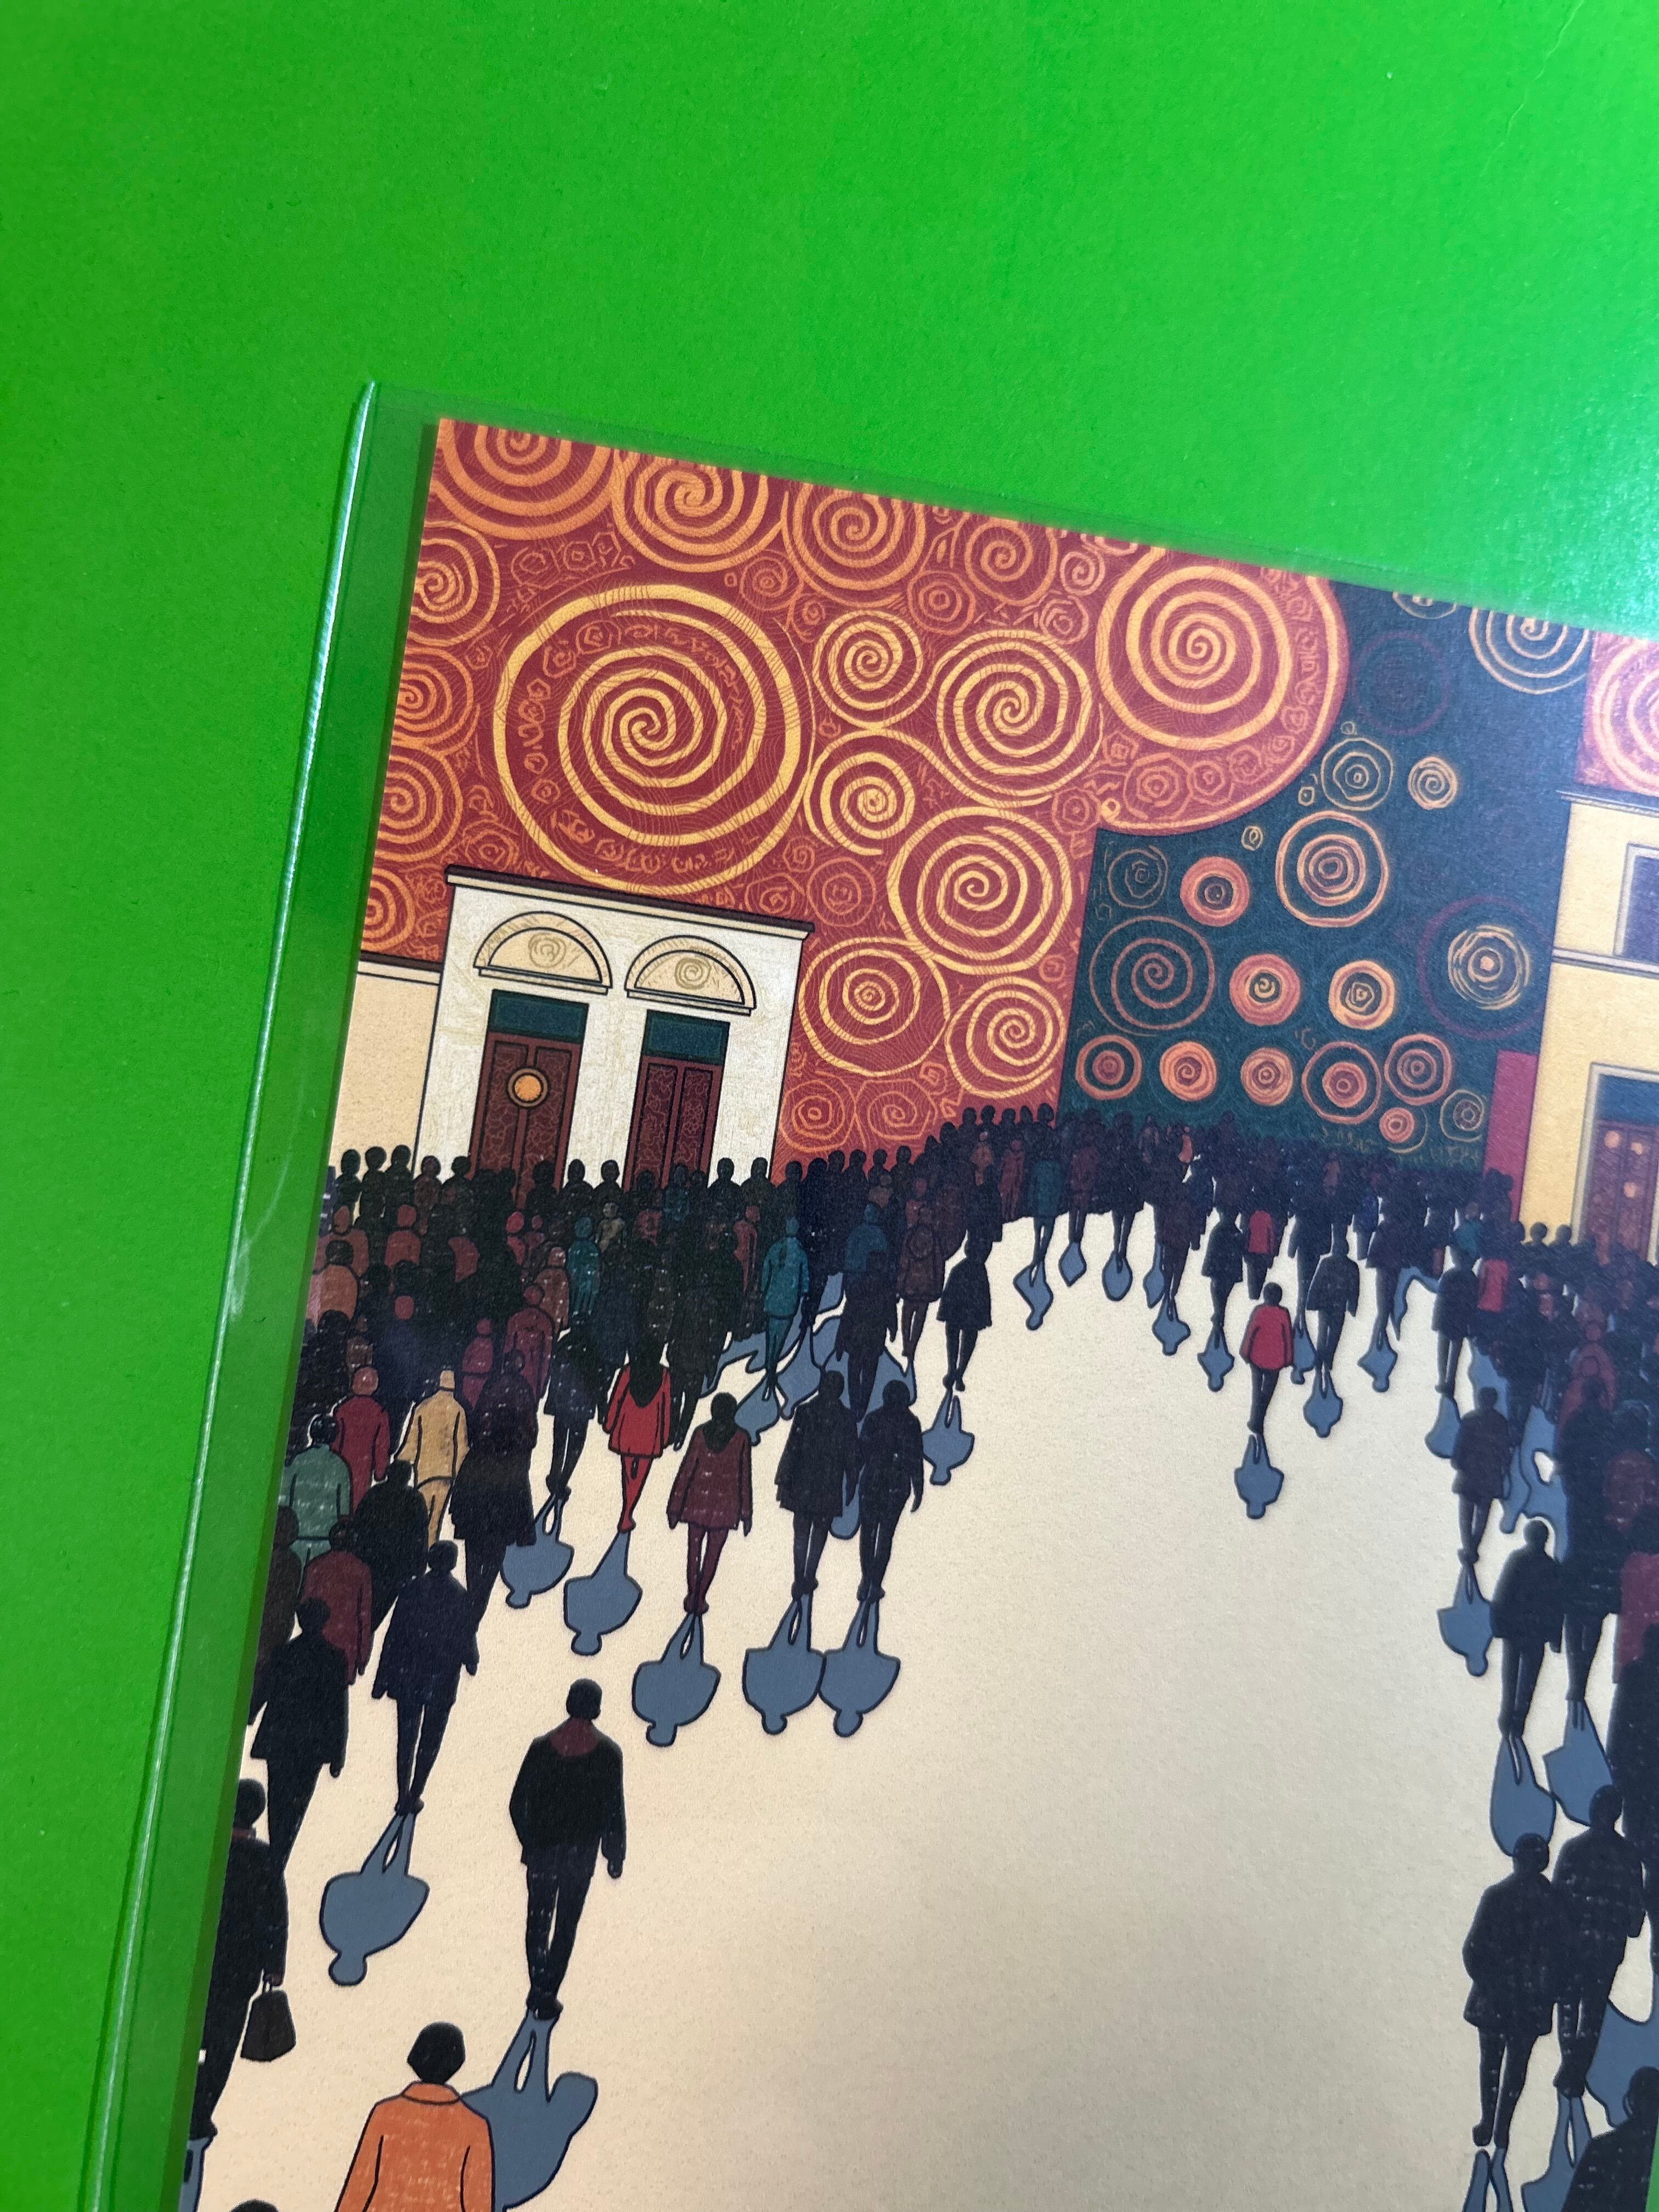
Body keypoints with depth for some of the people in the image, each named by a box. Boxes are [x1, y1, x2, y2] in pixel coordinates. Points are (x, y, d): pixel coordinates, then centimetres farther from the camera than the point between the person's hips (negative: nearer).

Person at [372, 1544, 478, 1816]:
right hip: (442, 1680, -2)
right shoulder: (461, 1597, -12)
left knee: (406, 1738, 14)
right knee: (430, 1740, 13)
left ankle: (403, 1797, 18)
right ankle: (415, 1796, 14)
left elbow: (393, 1637, -4)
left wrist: (382, 1680, 4)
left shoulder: (412, 1591, -7)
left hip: (407, 1677, 2)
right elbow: (467, 1638, -6)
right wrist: (472, 1662, 16)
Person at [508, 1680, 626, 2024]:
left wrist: (528, 1841, 14)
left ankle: (538, 1989, 18)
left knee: (538, 1919, 17)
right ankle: (548, 1995, 9)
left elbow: (518, 1803, -1)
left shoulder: (542, 1746, -5)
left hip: (541, 1849, 1)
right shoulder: (608, 1753, -9)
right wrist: (615, 1855, 4)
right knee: (566, 1924, 10)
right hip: (582, 1853, -1)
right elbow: (614, 1810, -6)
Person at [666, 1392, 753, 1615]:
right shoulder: (741, 1438, -8)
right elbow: (744, 1476, -5)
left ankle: (692, 1597, 20)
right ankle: (700, 1600, 15)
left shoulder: (700, 1433, -7)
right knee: (712, 1554, 10)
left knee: (693, 1550, 15)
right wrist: (747, 1512, 3)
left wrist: (675, 1505, 1)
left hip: (698, 1500, 1)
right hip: (725, 1503, -1)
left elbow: (687, 1469, -6)